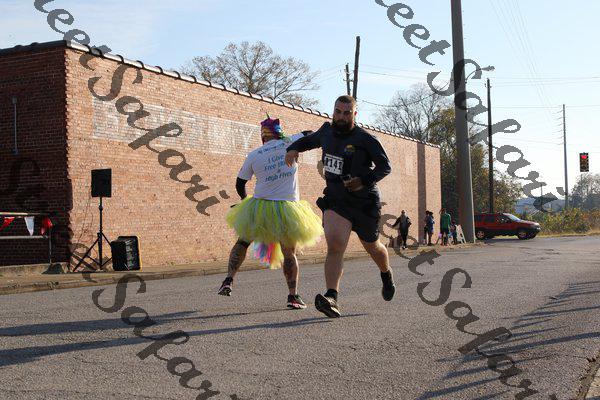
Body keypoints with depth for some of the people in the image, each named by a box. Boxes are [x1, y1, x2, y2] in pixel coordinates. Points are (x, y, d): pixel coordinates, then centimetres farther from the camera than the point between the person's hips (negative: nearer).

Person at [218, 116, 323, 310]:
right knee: (289, 253, 10)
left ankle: (228, 280, 12)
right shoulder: (289, 144, -3)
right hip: (287, 210, 0)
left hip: (258, 208, 1)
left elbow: (239, 184, 8)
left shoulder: (253, 156, 0)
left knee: (242, 242, 19)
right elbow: (309, 134, 15)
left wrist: (245, 200, 27)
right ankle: (293, 296, 8)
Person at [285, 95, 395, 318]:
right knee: (335, 245, -22)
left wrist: (364, 180, -24)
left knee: (372, 247, 19)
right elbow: (311, 140, 26)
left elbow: (385, 166, -8)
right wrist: (295, 148, 5)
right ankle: (331, 298, -33)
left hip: (365, 202, -2)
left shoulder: (365, 139, -12)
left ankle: (387, 275, 53)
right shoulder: (327, 131, 4)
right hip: (335, 199, 2)